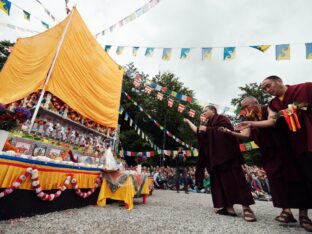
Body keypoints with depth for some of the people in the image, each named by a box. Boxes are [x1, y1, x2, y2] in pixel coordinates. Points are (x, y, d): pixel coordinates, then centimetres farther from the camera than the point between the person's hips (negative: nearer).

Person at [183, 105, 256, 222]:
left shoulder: (221, 119, 1)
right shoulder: (209, 124, 23)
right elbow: (198, 131, 29)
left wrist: (207, 129, -13)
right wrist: (188, 122, 35)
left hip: (226, 155, -8)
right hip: (215, 157, 8)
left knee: (234, 179, -11)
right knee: (220, 181, 1)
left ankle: (246, 207, -8)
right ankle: (228, 207, 4)